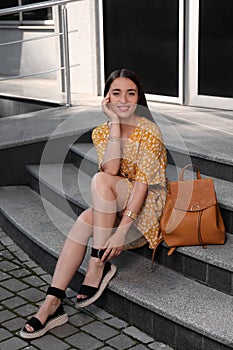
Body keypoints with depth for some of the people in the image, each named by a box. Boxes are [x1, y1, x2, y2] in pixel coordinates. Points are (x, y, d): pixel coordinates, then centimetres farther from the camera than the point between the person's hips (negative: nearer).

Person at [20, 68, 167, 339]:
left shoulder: (148, 131, -14)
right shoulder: (101, 132, 3)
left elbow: (143, 182, -21)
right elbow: (111, 169, -16)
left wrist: (121, 230, -30)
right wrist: (115, 123, -19)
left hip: (145, 204, -5)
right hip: (113, 207, 5)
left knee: (100, 180, -30)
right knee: (84, 221, -27)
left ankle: (99, 264, -23)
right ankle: (52, 304, -28)